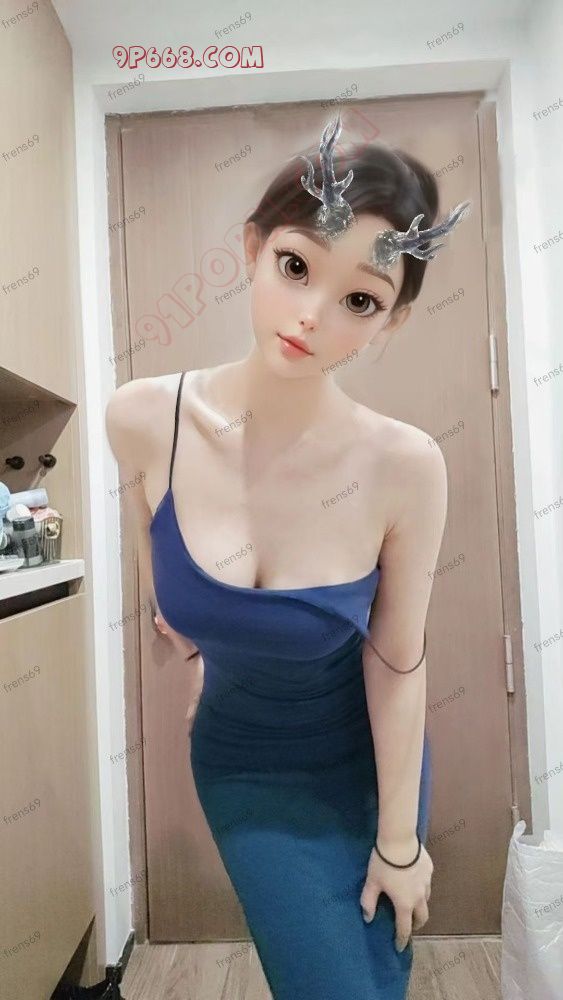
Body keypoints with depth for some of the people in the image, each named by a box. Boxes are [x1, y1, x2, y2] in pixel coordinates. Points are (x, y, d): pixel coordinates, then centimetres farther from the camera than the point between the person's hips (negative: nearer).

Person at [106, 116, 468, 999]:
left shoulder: (404, 466, -28)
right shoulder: (143, 421, -23)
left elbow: (397, 663, -17)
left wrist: (399, 841, -4)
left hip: (371, 757, 0)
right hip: (244, 767, 0)